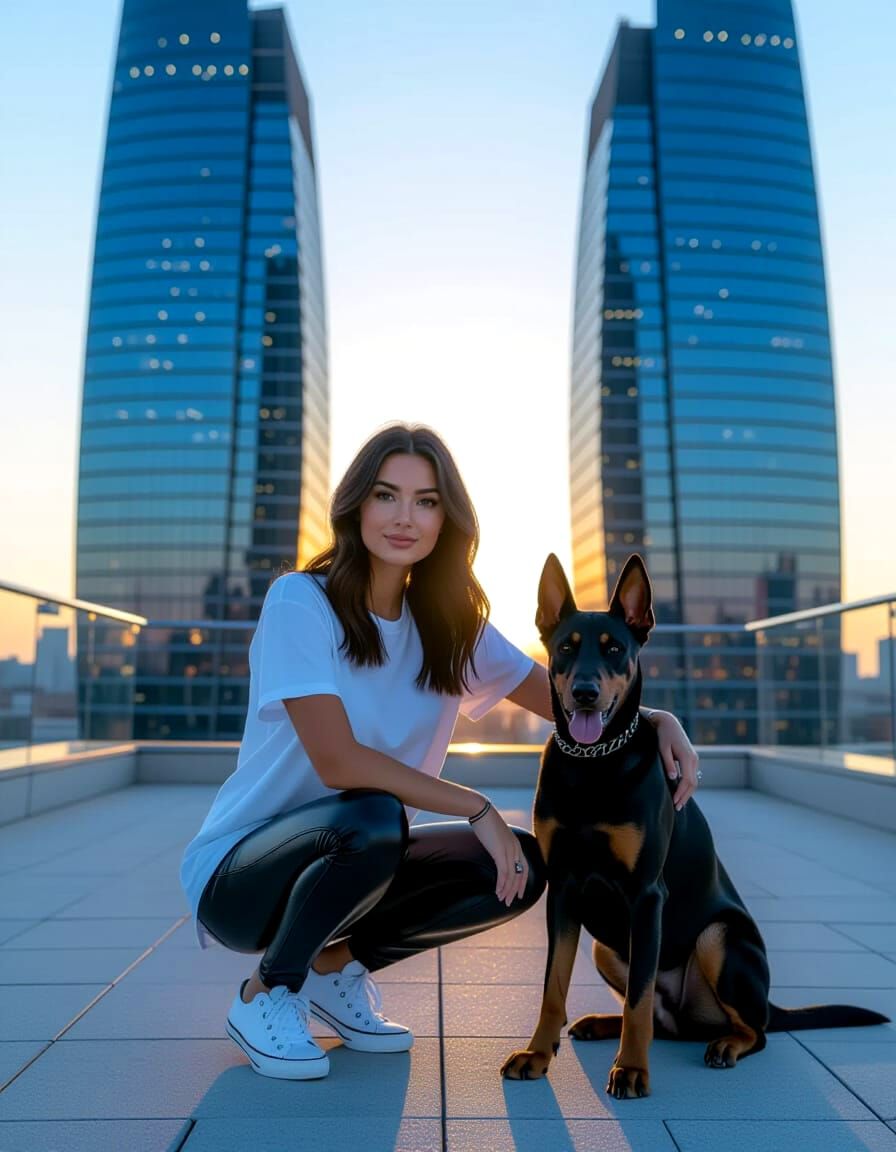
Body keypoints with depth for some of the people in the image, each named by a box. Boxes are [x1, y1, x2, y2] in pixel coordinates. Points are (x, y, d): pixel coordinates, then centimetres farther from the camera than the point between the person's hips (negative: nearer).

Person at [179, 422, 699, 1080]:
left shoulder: (449, 626, -2)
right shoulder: (300, 601, -20)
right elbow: (338, 761, -26)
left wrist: (657, 718, -16)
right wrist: (475, 808, -22)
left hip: (346, 863, 6)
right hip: (237, 872, -5)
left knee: (521, 866, -11)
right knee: (371, 820, -35)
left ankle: (335, 965, 8)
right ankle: (266, 993, -5)